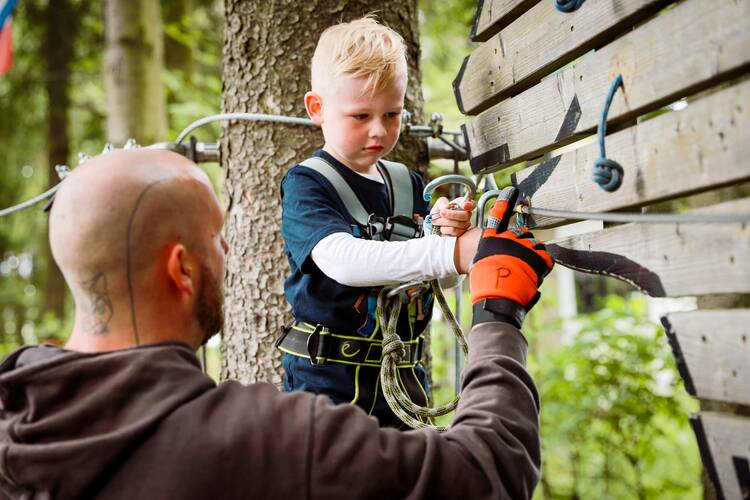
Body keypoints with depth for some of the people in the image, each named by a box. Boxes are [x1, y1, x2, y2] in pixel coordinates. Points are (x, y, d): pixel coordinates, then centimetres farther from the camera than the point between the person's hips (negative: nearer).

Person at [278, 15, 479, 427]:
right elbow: (343, 261, -30)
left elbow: (437, 276, 10)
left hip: (403, 378, 5)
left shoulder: (409, 184, 7)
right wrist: (451, 253, -40)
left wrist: (453, 233, -12)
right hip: (327, 380, -5)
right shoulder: (305, 185, -11)